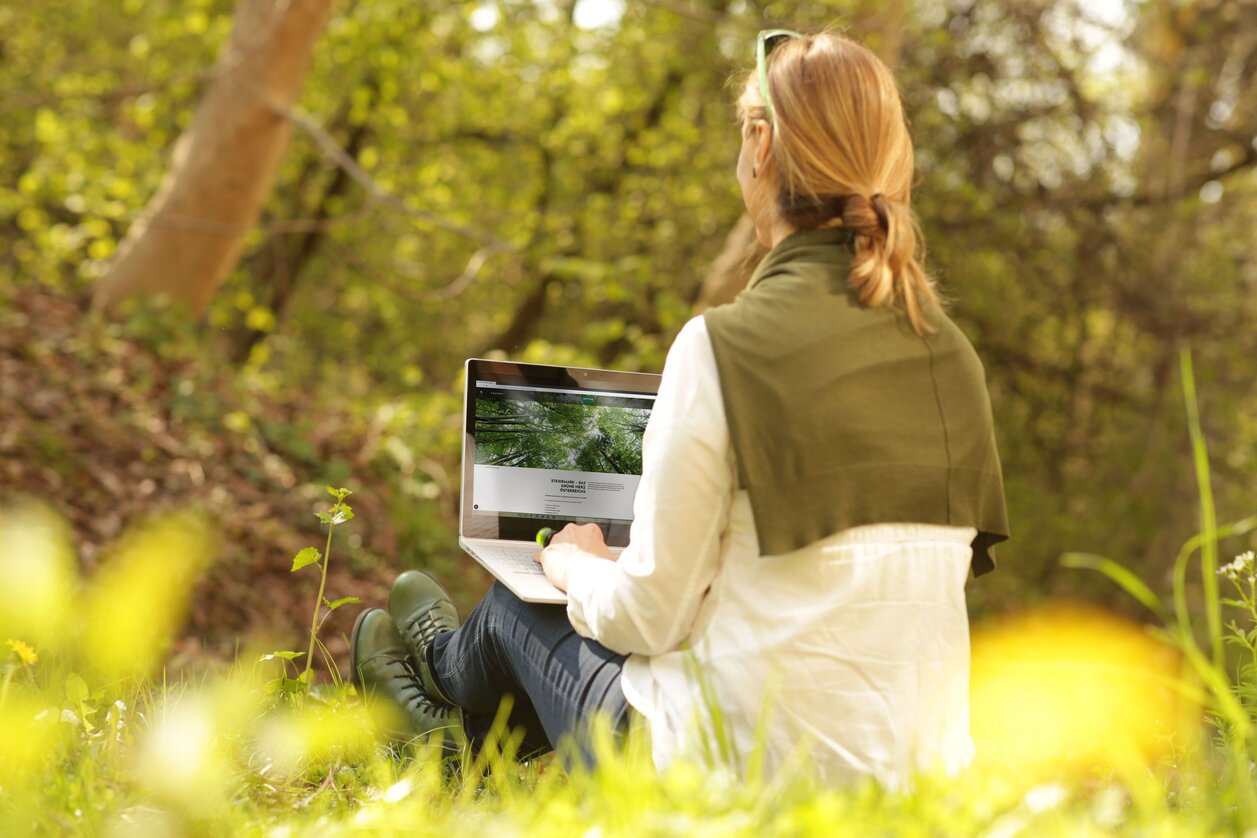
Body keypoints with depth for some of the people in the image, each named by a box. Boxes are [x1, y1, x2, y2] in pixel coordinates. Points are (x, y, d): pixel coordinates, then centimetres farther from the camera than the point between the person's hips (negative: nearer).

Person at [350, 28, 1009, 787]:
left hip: (751, 772, -6)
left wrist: (573, 563, 11)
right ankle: (453, 713, 59)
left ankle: (449, 663, 61)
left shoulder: (725, 347, -16)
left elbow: (648, 616, -12)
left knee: (518, 604, 25)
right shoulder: (952, 354, 2)